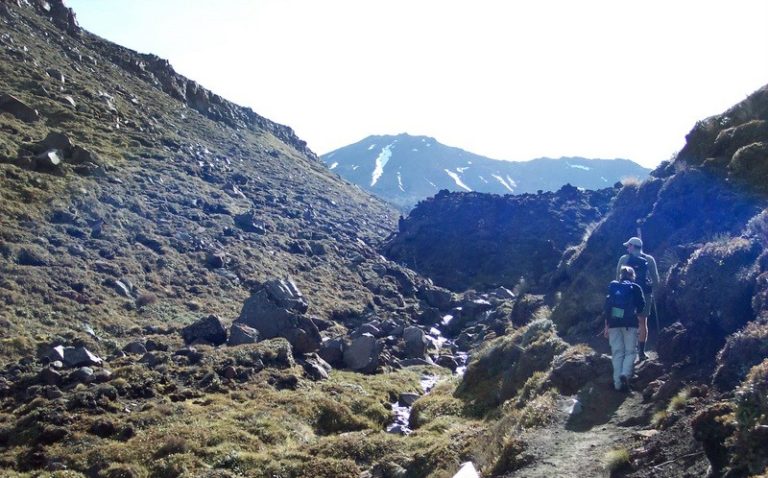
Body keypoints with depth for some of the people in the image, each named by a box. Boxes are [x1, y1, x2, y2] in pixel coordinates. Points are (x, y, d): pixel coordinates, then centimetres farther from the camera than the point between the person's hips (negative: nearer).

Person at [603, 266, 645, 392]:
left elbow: (607, 306, 7)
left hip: (614, 322, 2)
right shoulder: (635, 288, 5)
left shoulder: (612, 287, 12)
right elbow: (641, 305, 1)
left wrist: (607, 325, 8)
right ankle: (625, 374, -20)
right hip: (630, 323, -2)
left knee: (617, 352, 5)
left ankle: (618, 383, 2)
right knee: (630, 351, 5)